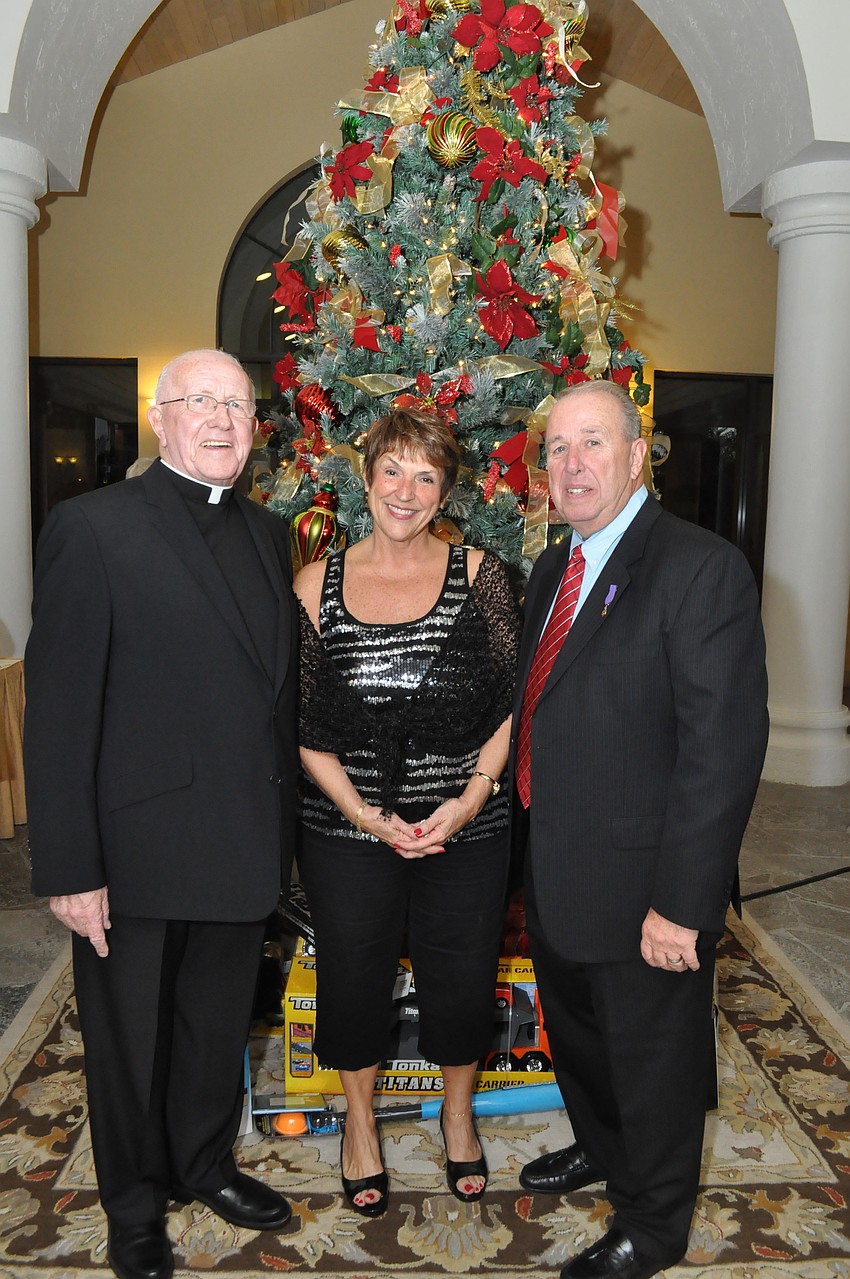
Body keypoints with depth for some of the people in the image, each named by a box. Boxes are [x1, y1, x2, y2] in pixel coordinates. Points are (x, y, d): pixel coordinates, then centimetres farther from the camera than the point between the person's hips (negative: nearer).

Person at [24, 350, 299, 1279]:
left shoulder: (267, 534, 8)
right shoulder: (94, 527, -11)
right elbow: (59, 710, -14)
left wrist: (283, 828, 9)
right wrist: (69, 868, -16)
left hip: (242, 850, 6)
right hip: (137, 848, -5)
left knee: (218, 1027, 23)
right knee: (130, 1041, 16)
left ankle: (205, 1165, 48)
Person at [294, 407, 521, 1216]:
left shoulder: (478, 575, -4)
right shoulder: (316, 585, -3)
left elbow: (514, 703, -3)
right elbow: (302, 726, -3)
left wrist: (472, 797, -14)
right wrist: (366, 815, -13)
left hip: (466, 830, 0)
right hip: (348, 833, 0)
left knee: (461, 977, 14)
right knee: (353, 977, 15)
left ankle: (457, 1111, 45)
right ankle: (359, 1119, 44)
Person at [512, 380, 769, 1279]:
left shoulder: (702, 570, -19)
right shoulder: (552, 571, 7)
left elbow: (724, 748, -23)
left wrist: (681, 903, -23)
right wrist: (528, 849, 9)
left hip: (643, 891, -8)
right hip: (555, 876, 8)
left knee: (653, 1060, 15)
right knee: (574, 1034, 28)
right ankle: (600, 1148, 56)